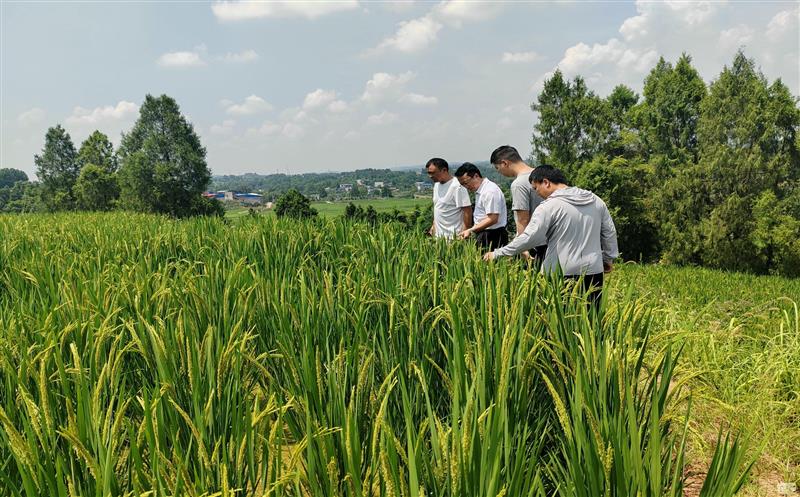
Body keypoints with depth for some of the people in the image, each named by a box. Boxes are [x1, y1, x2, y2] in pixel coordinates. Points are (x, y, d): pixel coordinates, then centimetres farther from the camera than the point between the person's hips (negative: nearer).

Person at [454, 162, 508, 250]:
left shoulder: (490, 191, -16)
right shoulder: (479, 191, 15)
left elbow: (492, 219, -22)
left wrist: (470, 230, -23)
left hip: (492, 237, -9)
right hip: (483, 236, 9)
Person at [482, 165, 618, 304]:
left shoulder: (549, 206, -12)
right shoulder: (596, 201, 9)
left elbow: (529, 238, -16)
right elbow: (609, 232, 14)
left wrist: (497, 253, -9)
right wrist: (609, 258, 26)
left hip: (565, 273, -5)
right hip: (595, 271, 6)